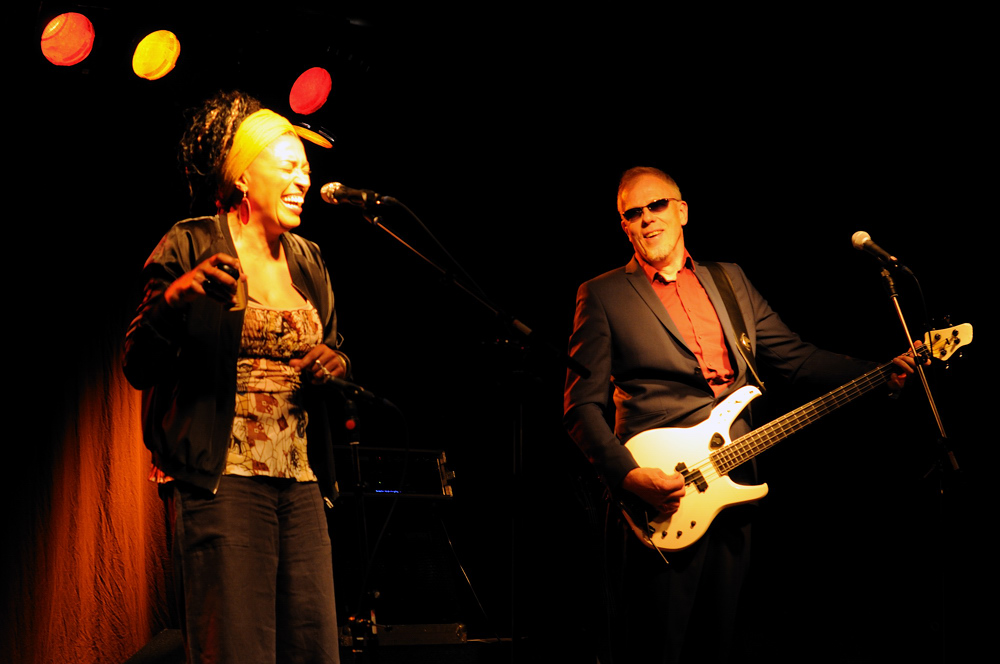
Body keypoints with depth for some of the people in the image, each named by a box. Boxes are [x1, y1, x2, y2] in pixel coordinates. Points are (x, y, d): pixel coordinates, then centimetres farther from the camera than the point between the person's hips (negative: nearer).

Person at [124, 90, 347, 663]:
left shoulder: (308, 261, 16)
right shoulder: (190, 248, 0)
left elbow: (332, 353, 26)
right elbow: (140, 369, -3)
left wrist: (337, 364, 2)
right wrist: (173, 298, -21)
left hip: (301, 484, 6)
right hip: (223, 481, -6)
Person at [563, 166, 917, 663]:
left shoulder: (731, 279, 16)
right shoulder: (602, 296, 0)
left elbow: (794, 356, 14)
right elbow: (582, 406, -5)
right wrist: (628, 477, -19)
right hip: (661, 498, -5)